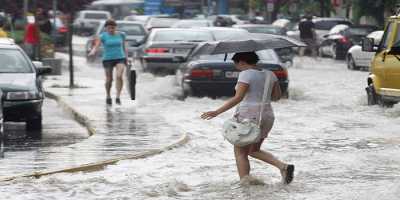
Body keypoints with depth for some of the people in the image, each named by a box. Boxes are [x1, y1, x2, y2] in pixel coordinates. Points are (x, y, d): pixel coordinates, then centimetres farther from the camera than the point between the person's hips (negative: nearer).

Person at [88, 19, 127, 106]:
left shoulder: (121, 35, 1)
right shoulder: (103, 36, -7)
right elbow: (96, 46, -19)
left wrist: (126, 58, 9)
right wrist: (92, 52, -38)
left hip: (120, 59, 1)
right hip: (108, 59, -1)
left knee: (119, 76, -20)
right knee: (109, 79, 7)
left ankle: (118, 97, -15)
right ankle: (108, 97, 31)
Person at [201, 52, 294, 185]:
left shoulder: (246, 75, -13)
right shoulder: (269, 74, 8)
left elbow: (238, 98, -20)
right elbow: (277, 96, 12)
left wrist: (217, 112, -20)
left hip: (248, 117, -7)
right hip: (267, 117, 8)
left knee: (240, 153, 1)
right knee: (253, 151, 19)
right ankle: (283, 166, 3)